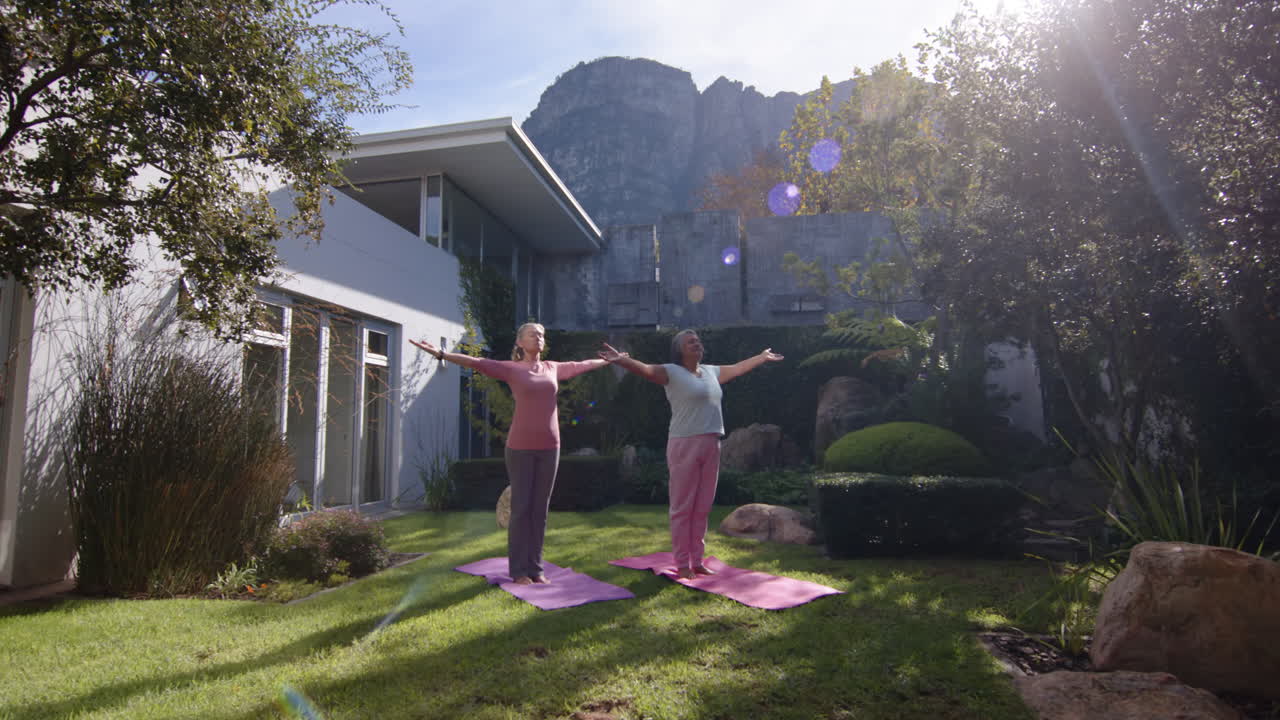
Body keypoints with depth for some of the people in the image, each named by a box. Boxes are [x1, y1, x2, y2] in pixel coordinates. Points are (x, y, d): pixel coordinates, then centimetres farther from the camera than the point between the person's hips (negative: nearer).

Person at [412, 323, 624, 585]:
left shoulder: (553, 368, 13)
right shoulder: (510, 369, 0)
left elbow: (581, 365, 27)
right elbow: (476, 363, -11)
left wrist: (610, 360, 40)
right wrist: (440, 353, -23)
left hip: (549, 447, 4)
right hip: (521, 447, -4)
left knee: (540, 508, 6)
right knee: (521, 508, -2)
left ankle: (535, 567, 14)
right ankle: (519, 570, 8)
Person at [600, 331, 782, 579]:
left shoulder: (711, 371, 15)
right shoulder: (672, 372, -6)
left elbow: (737, 368, 32)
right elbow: (646, 369, -23)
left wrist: (762, 357, 43)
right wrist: (621, 359, -42)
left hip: (711, 445, 7)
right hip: (685, 445, -7)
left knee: (702, 508, 13)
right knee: (682, 507, 1)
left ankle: (697, 561, 23)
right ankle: (682, 564, 9)